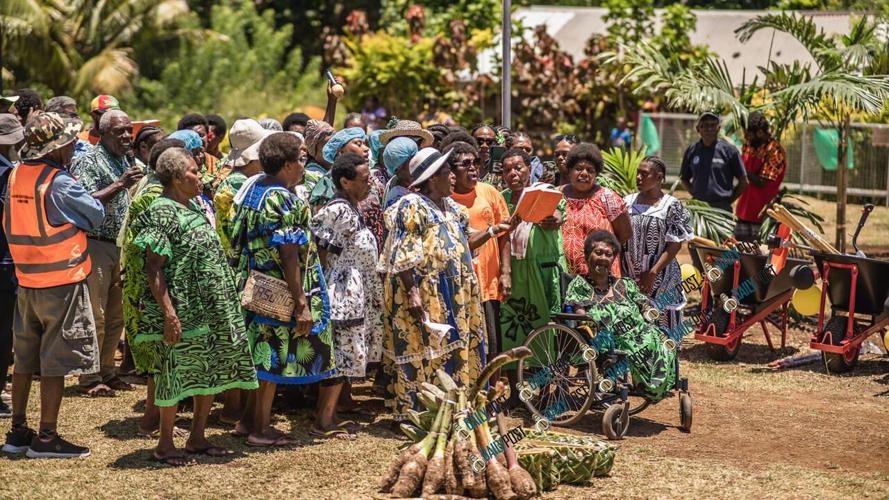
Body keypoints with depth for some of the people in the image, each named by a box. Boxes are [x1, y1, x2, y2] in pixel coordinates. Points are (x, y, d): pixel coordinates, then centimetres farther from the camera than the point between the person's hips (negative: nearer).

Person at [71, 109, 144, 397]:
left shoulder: (125, 161, 16)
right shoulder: (88, 162, -10)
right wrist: (119, 185, -27)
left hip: (121, 247, 8)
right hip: (96, 246, -8)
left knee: (116, 316, 12)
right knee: (95, 316, -5)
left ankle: (106, 371, 22)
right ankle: (90, 379, 1)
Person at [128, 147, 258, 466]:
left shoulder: (194, 207, 14)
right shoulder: (162, 213, -14)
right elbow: (152, 268, -18)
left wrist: (226, 305, 18)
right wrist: (169, 312, -24)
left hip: (209, 311, 9)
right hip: (181, 312, -9)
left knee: (210, 373, 12)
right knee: (176, 374, -2)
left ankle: (197, 438, 23)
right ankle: (165, 445, 9)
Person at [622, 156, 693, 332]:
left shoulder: (671, 206, -5)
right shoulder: (628, 202, 8)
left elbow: (675, 245, -7)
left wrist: (653, 273, -14)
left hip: (660, 278, -4)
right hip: (629, 277, 4)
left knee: (661, 328, -1)